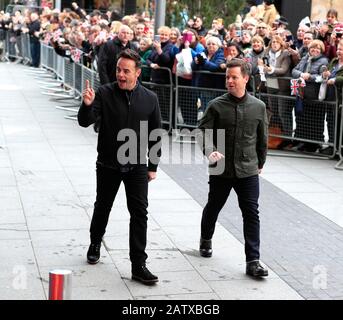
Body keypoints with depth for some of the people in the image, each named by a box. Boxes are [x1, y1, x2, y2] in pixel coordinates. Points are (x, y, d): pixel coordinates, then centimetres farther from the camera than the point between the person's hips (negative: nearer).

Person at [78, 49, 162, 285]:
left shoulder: (150, 99, -2)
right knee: (102, 207, 16)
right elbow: (85, 122, -14)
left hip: (137, 166, 1)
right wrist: (87, 105, -35)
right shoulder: (105, 93, -9)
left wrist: (153, 166, 5)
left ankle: (138, 265, 1)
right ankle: (95, 244, 43)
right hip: (108, 165, 0)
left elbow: (155, 135, 5)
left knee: (139, 213, -5)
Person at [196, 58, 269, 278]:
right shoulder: (216, 106, -5)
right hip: (221, 169, 0)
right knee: (213, 207, 17)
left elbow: (262, 138, 12)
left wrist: (260, 163, 18)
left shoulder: (258, 107, 1)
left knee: (252, 214, -5)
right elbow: (203, 132, -6)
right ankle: (206, 240, 45)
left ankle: (253, 261, -2)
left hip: (248, 171, 0)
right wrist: (210, 151, -25)